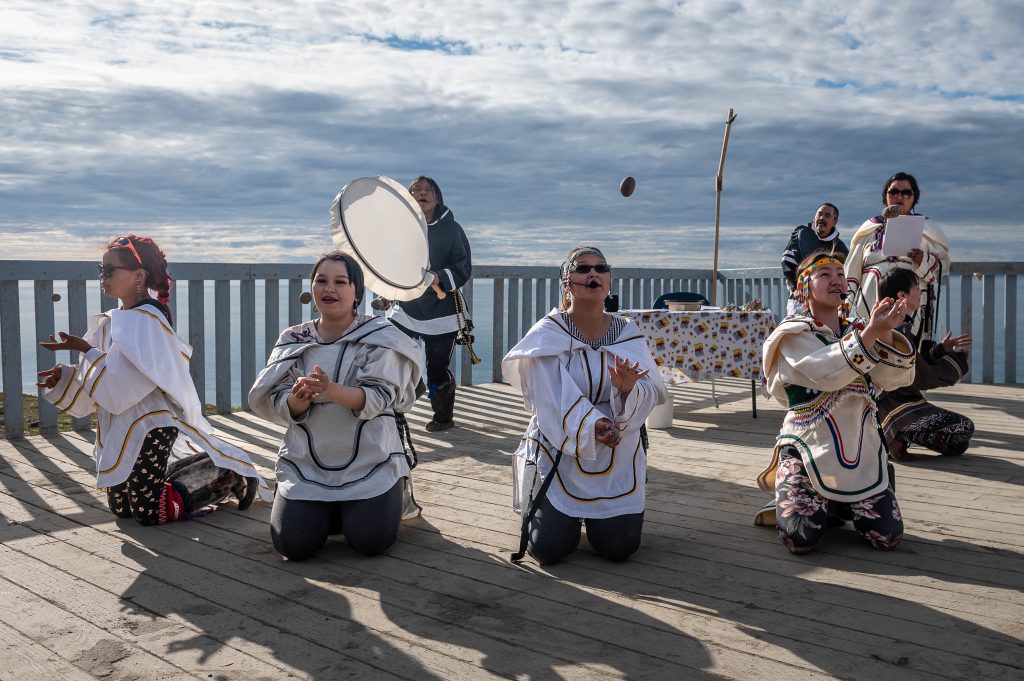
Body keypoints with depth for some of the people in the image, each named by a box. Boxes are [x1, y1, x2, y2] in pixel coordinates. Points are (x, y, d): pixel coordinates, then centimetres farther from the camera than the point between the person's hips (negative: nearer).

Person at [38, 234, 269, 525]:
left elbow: (124, 382, -25)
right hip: (121, 427, 9)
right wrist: (65, 376, -3)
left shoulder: (145, 321, -16)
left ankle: (227, 476, 8)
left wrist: (86, 350, -21)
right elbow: (103, 380, 12)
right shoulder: (112, 321, 10)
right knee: (121, 507, 15)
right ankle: (203, 467, 26)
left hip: (149, 426, -9)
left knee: (148, 512, -8)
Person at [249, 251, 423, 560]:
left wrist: (331, 390, -33)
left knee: (371, 542, -11)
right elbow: (280, 407, -1)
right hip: (306, 462, 3)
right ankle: (330, 510, 24)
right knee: (293, 545, -9)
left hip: (370, 459, -3)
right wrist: (299, 398, -25)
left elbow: (379, 397, -17)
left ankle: (397, 495, 22)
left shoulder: (380, 337, -5)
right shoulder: (294, 340, 5)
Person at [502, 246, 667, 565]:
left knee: (619, 547, -2)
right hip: (559, 451, -2)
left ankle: (596, 515, 33)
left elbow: (650, 395, -7)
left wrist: (629, 389, -29)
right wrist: (590, 427, -30)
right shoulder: (547, 333, -9)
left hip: (618, 455, 3)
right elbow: (552, 401, -17)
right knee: (549, 548, -7)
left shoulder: (627, 334, 0)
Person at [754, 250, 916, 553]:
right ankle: (790, 502, 16)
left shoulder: (858, 330, 11)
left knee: (888, 537, -7)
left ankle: (832, 504, 21)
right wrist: (872, 332, -30)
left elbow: (895, 379, -6)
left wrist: (886, 333, -22)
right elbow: (827, 374, -23)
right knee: (800, 539, -20)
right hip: (808, 447, -4)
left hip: (861, 451, 5)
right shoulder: (795, 334, -3)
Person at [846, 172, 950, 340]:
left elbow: (942, 266, 11)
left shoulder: (927, 229, 15)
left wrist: (924, 261, -10)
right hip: (870, 306, 1)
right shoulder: (870, 229, 17)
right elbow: (851, 272, 17)